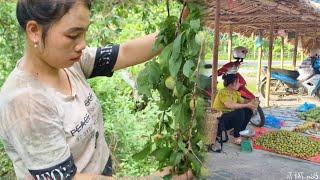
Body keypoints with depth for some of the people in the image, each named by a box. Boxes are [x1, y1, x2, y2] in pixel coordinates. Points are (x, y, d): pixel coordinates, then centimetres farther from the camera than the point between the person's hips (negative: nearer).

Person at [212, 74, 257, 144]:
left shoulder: (235, 92, 5)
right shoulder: (223, 92, -21)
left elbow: (242, 101, 8)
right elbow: (230, 105, -36)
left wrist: (251, 102, -14)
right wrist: (247, 105, -32)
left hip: (230, 117, 9)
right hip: (220, 120, -9)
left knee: (248, 111, -1)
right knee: (240, 111, -30)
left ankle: (240, 131, 8)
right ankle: (237, 137, -20)